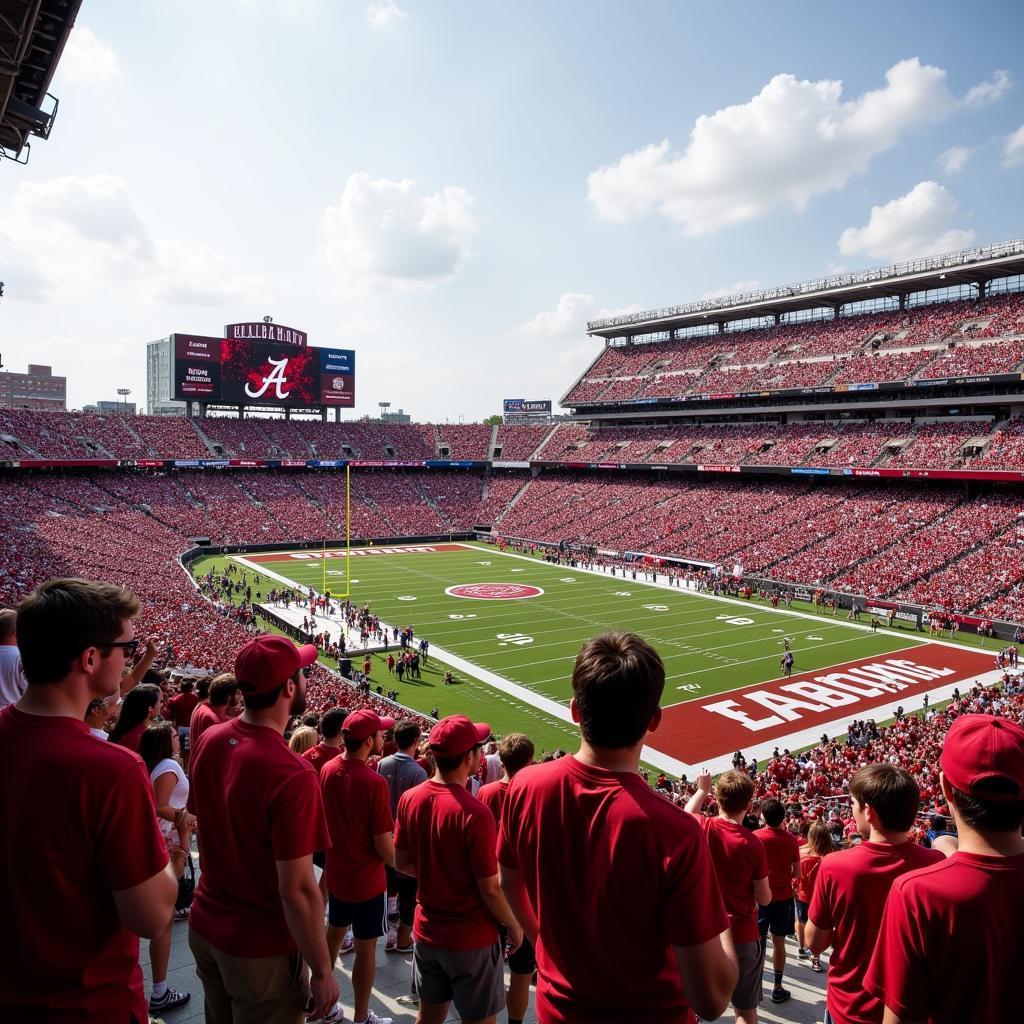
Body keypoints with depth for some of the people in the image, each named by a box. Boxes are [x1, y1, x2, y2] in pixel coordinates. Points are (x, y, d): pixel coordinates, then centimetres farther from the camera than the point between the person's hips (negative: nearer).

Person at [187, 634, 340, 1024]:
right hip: (262, 946, -7)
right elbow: (297, 890, -26)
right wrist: (323, 972, -15)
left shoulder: (208, 741, -8)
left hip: (205, 926, 7)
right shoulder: (291, 774, -31)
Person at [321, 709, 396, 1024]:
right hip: (367, 880, -6)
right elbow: (383, 846, -21)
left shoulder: (327, 770, -9)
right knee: (366, 948, 12)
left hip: (336, 873, 7)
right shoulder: (373, 782, -28)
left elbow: (325, 818, 6)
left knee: (333, 934, 26)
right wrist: (399, 863, -4)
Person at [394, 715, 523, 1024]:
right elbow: (489, 889, -20)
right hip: (471, 939, -5)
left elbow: (402, 863, 4)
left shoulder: (409, 799, -9)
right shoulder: (474, 813, -28)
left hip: (427, 930, 6)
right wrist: (514, 926, -3)